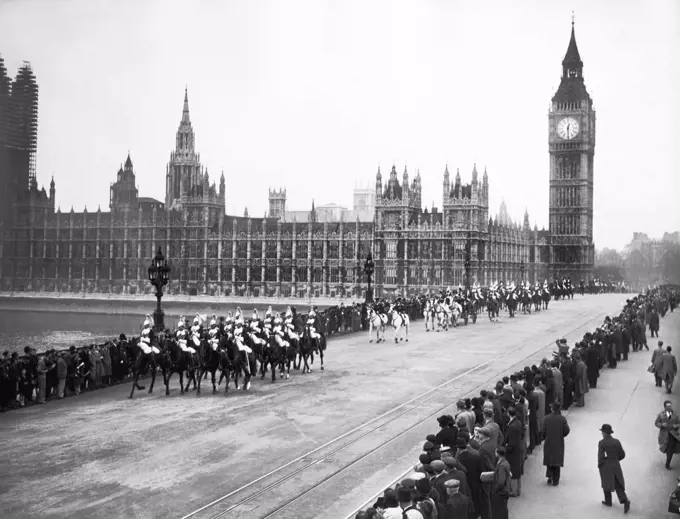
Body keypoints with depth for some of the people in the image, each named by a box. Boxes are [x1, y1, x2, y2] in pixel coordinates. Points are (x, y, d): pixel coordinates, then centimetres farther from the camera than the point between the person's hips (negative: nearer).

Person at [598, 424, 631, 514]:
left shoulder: (601, 443, -17)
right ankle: (625, 500, -8)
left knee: (606, 484, 16)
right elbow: (622, 455, 3)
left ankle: (608, 501, 30)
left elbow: (601, 456, -22)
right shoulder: (616, 442, -3)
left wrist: (599, 464, -4)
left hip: (605, 466, -3)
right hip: (616, 465, 3)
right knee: (618, 484, 10)